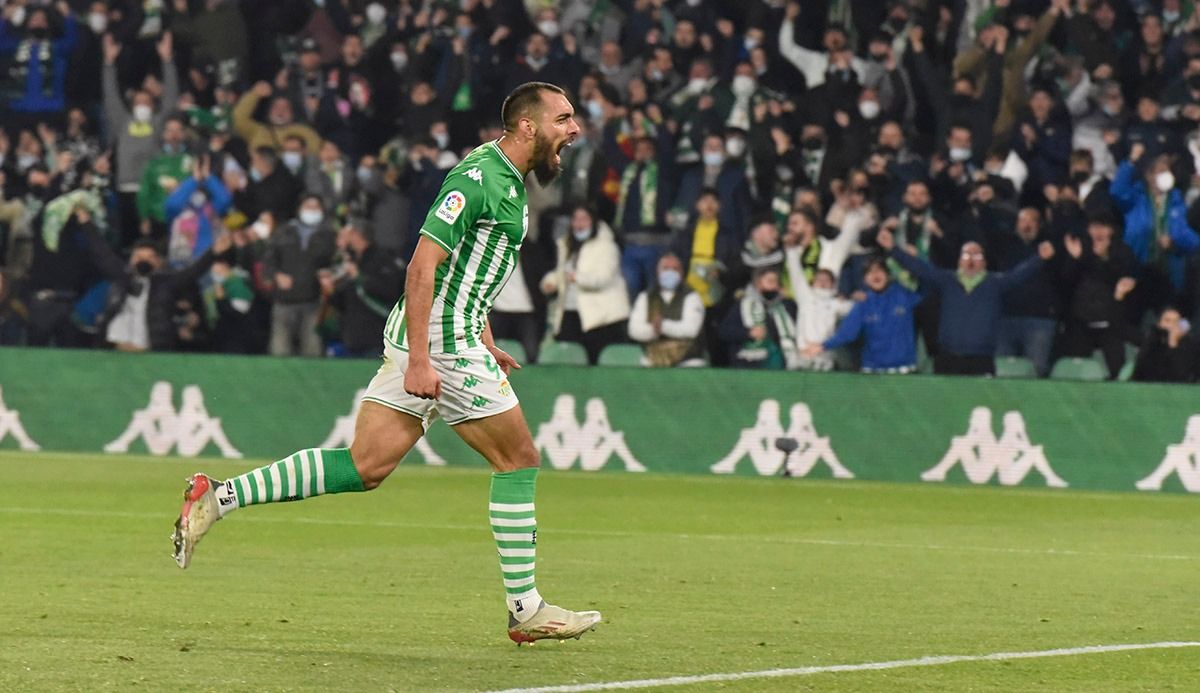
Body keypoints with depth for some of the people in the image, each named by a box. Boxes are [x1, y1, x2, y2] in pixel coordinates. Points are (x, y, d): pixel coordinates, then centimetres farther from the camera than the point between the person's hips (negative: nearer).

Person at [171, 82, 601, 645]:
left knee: (365, 467, 3)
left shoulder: (508, 181, 16)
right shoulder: (479, 177, -16)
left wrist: (484, 345, 25)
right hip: (437, 342, -10)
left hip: (455, 338, 10)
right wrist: (419, 361, -25)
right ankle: (526, 609, 5)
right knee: (519, 460, -1)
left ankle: (218, 496, 1)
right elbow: (422, 267, -21)